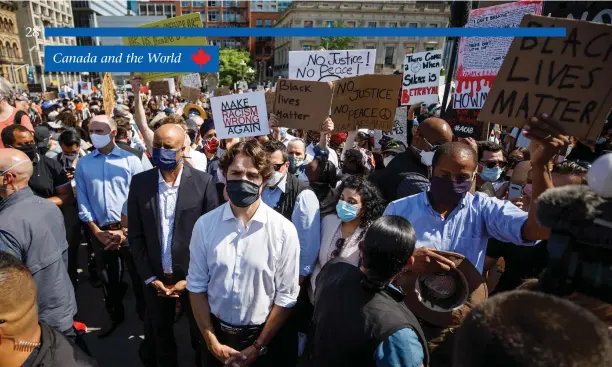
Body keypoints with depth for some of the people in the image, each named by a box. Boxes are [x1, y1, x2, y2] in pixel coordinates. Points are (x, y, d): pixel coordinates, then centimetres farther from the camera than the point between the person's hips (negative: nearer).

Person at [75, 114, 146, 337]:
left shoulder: (130, 160, -5)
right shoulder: (83, 164, 4)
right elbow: (82, 202, 3)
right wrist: (97, 231, -5)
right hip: (99, 232, 3)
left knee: (137, 275, 8)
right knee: (108, 277, 17)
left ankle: (144, 313, 30)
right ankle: (115, 315, 38)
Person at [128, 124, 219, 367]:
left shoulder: (203, 182, -13)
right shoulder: (139, 182, -4)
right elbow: (135, 235, 0)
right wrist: (149, 277, -3)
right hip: (155, 278, 3)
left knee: (201, 335, 18)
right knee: (160, 336, 23)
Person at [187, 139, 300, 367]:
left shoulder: (284, 230, -16)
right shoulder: (205, 224, -10)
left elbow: (286, 296, -10)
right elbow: (197, 285, -3)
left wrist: (257, 347, -7)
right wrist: (212, 342, -3)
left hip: (264, 335, -1)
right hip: (217, 332, 2)